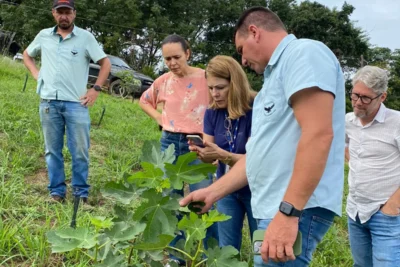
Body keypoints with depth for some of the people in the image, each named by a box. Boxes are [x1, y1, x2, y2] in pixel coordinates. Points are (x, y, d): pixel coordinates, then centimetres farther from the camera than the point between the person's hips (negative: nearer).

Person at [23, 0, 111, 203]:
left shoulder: (85, 37, 0)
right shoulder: (44, 35, 9)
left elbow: (105, 63, 4)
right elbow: (26, 55, 26)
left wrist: (96, 89, -3)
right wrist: (36, 74, 10)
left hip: (76, 103, -3)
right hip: (48, 102, 3)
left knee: (79, 151, 1)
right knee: (52, 150, 8)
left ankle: (81, 192, 12)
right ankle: (57, 191, 17)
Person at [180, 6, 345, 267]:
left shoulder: (304, 52, -9)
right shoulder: (276, 73, 21)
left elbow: (318, 135, -22)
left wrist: (288, 212, -25)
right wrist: (211, 193, 18)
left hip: (296, 208, -10)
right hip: (274, 206, 10)